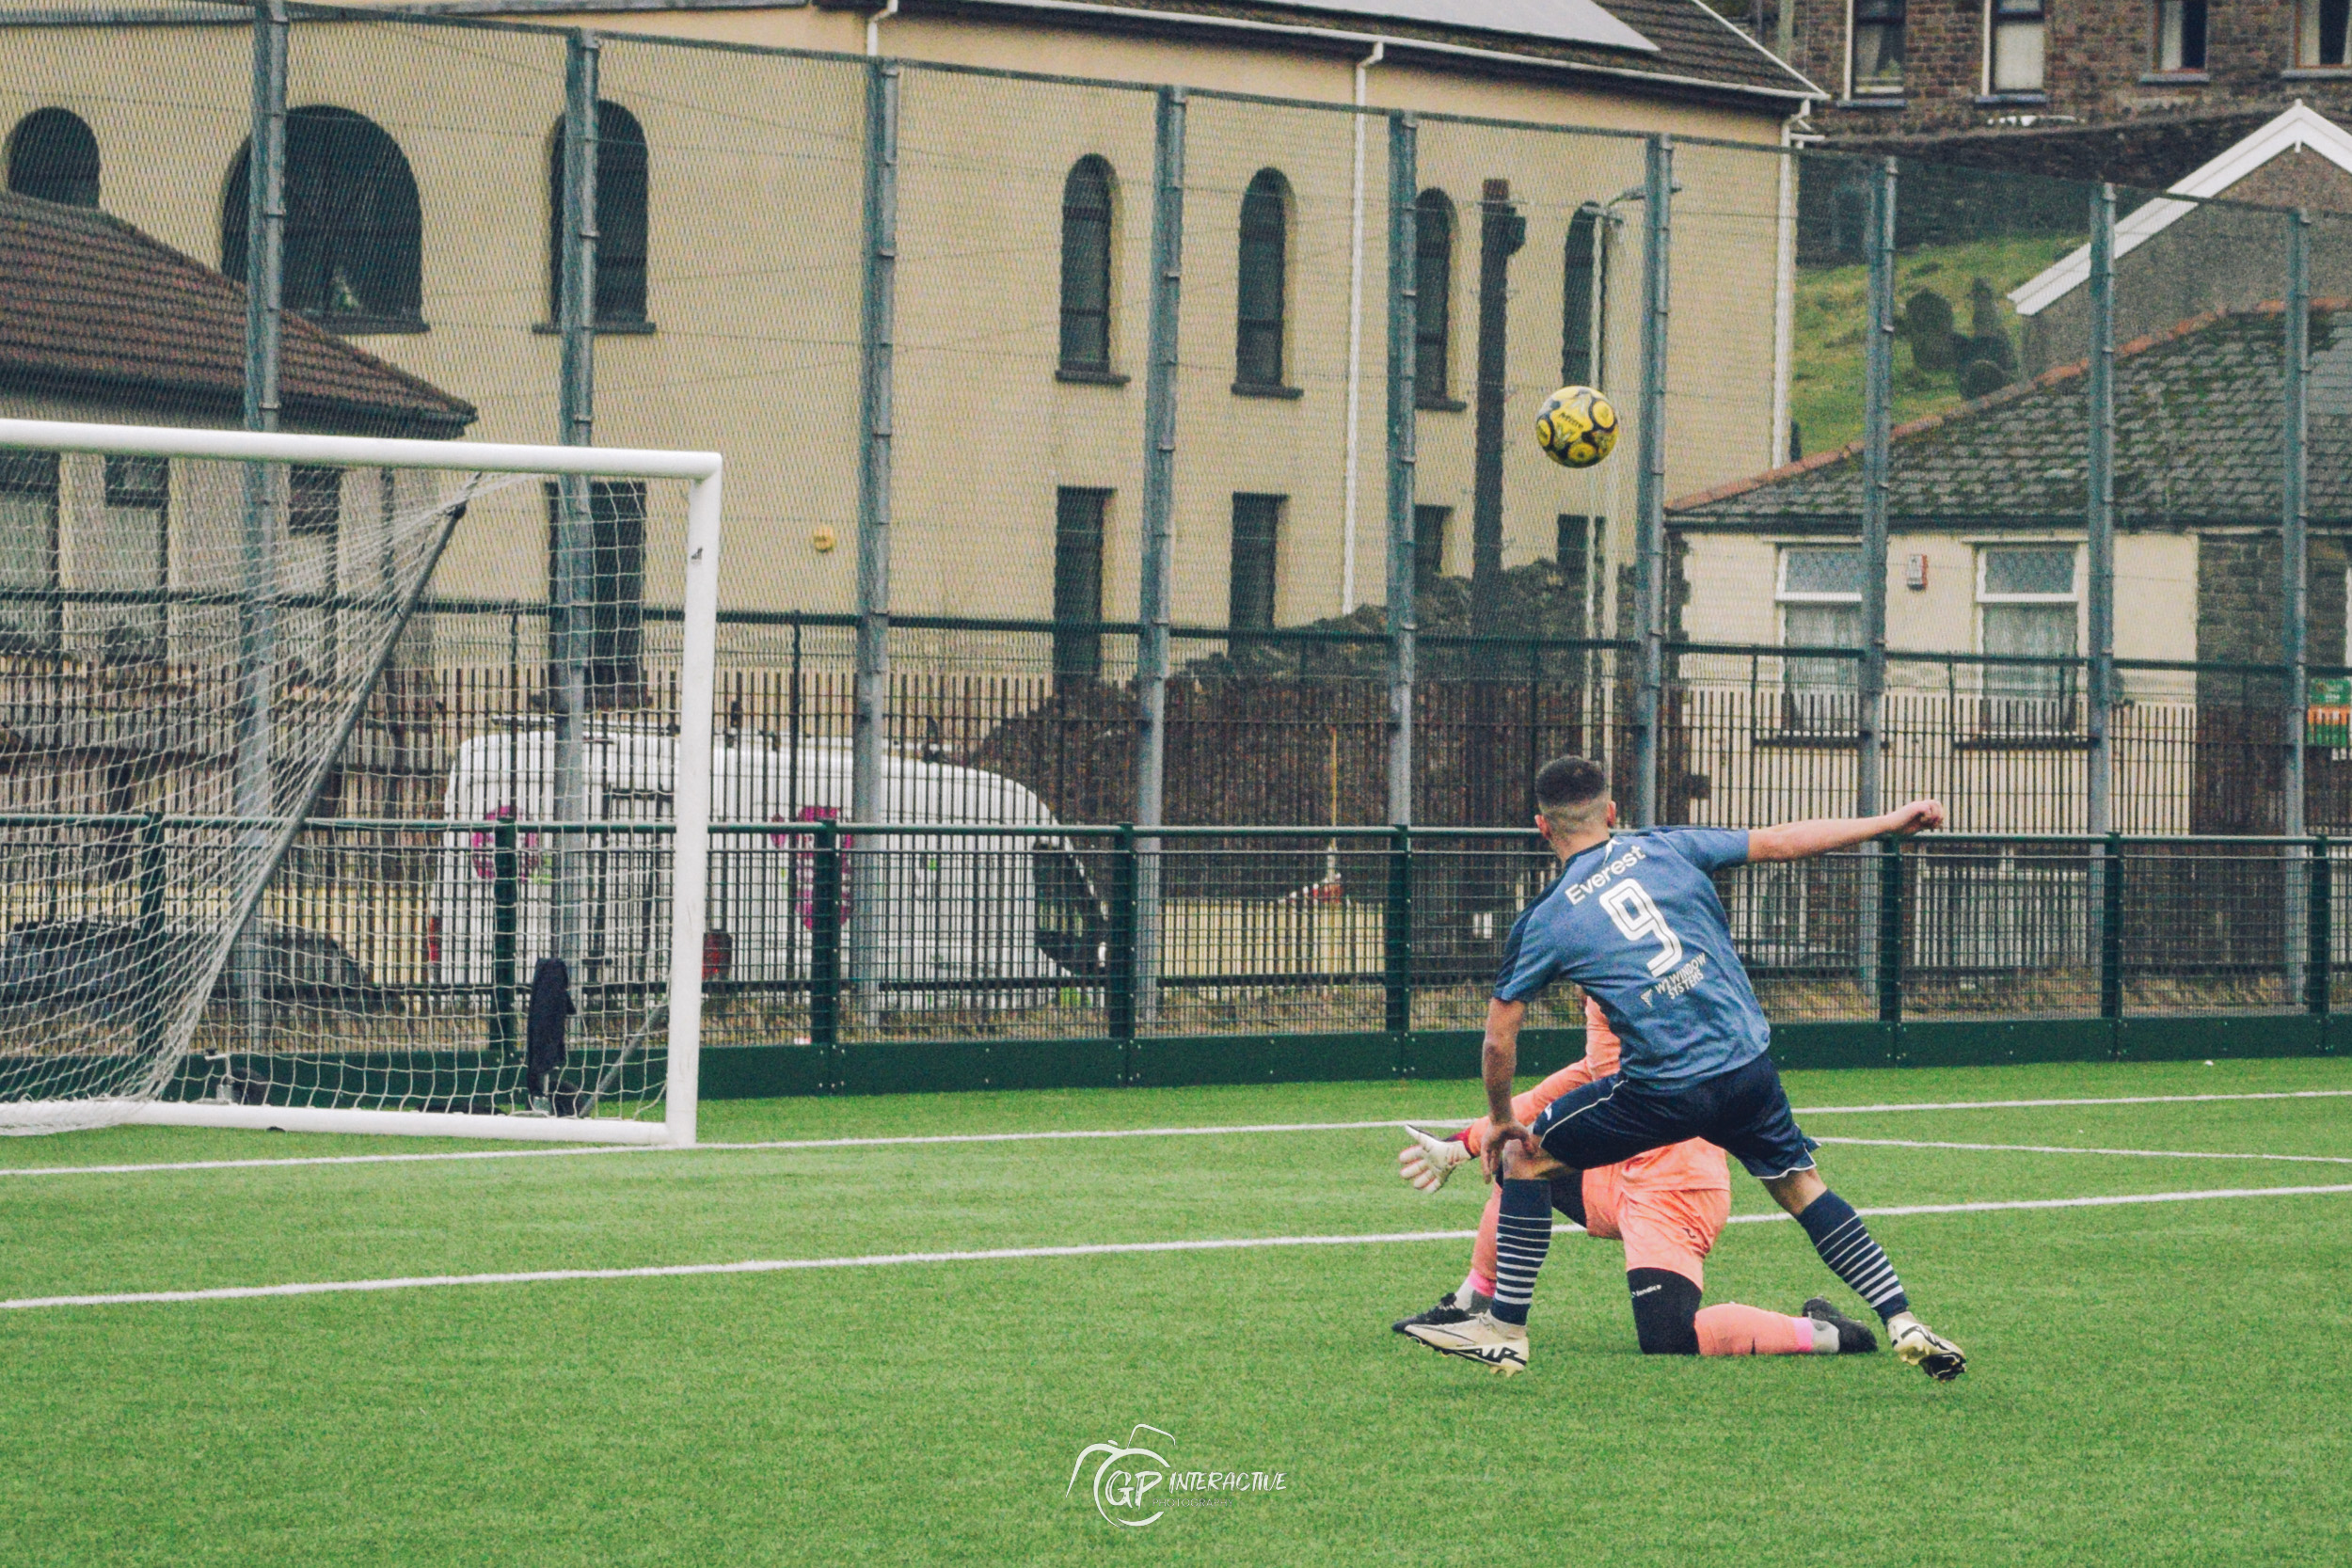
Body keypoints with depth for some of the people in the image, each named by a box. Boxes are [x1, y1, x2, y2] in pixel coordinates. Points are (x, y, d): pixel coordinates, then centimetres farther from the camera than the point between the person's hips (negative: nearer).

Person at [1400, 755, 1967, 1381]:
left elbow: (1499, 1037, 5)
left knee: (1525, 1158, 13)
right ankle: (1902, 1323, 14)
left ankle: (1506, 1331, 12)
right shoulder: (1667, 849, 8)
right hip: (1748, 1066, 3)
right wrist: (1892, 822, 20)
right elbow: (1780, 841, 11)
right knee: (1802, 1187, 21)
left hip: (1662, 1091, -3)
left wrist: (1502, 1121, 22)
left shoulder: (1543, 923, 2)